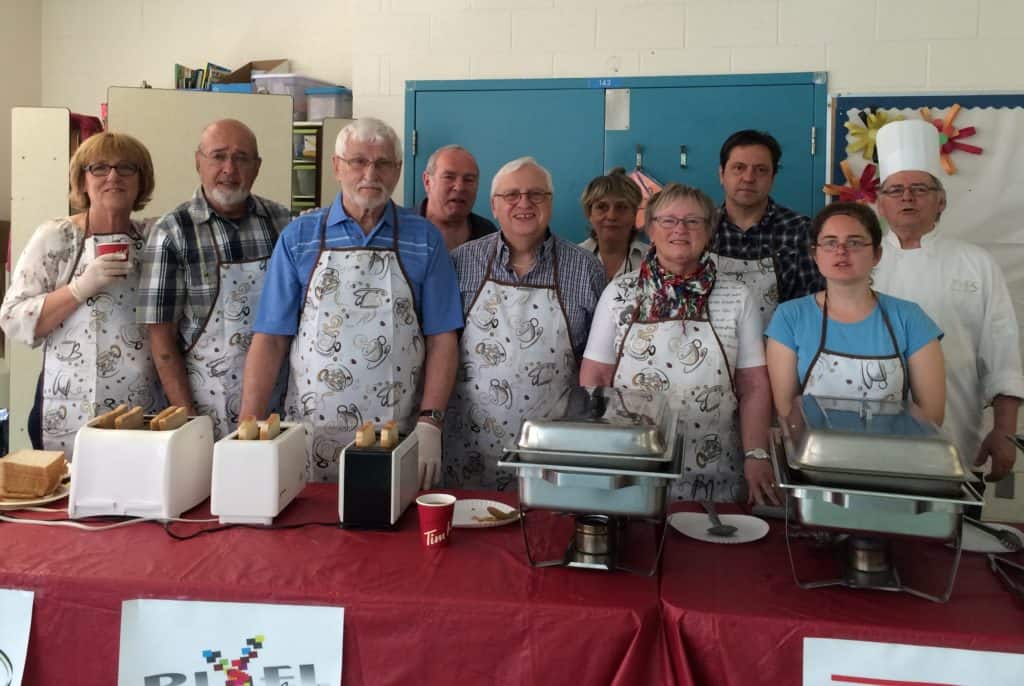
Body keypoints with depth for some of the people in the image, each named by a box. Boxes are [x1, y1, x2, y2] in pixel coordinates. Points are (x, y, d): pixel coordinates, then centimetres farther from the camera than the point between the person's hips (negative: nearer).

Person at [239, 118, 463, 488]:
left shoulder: (424, 239, 3)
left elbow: (441, 339, 0)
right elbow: (270, 338, 1)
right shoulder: (299, 236, 3)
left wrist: (430, 423, -9)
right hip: (311, 436, 1)